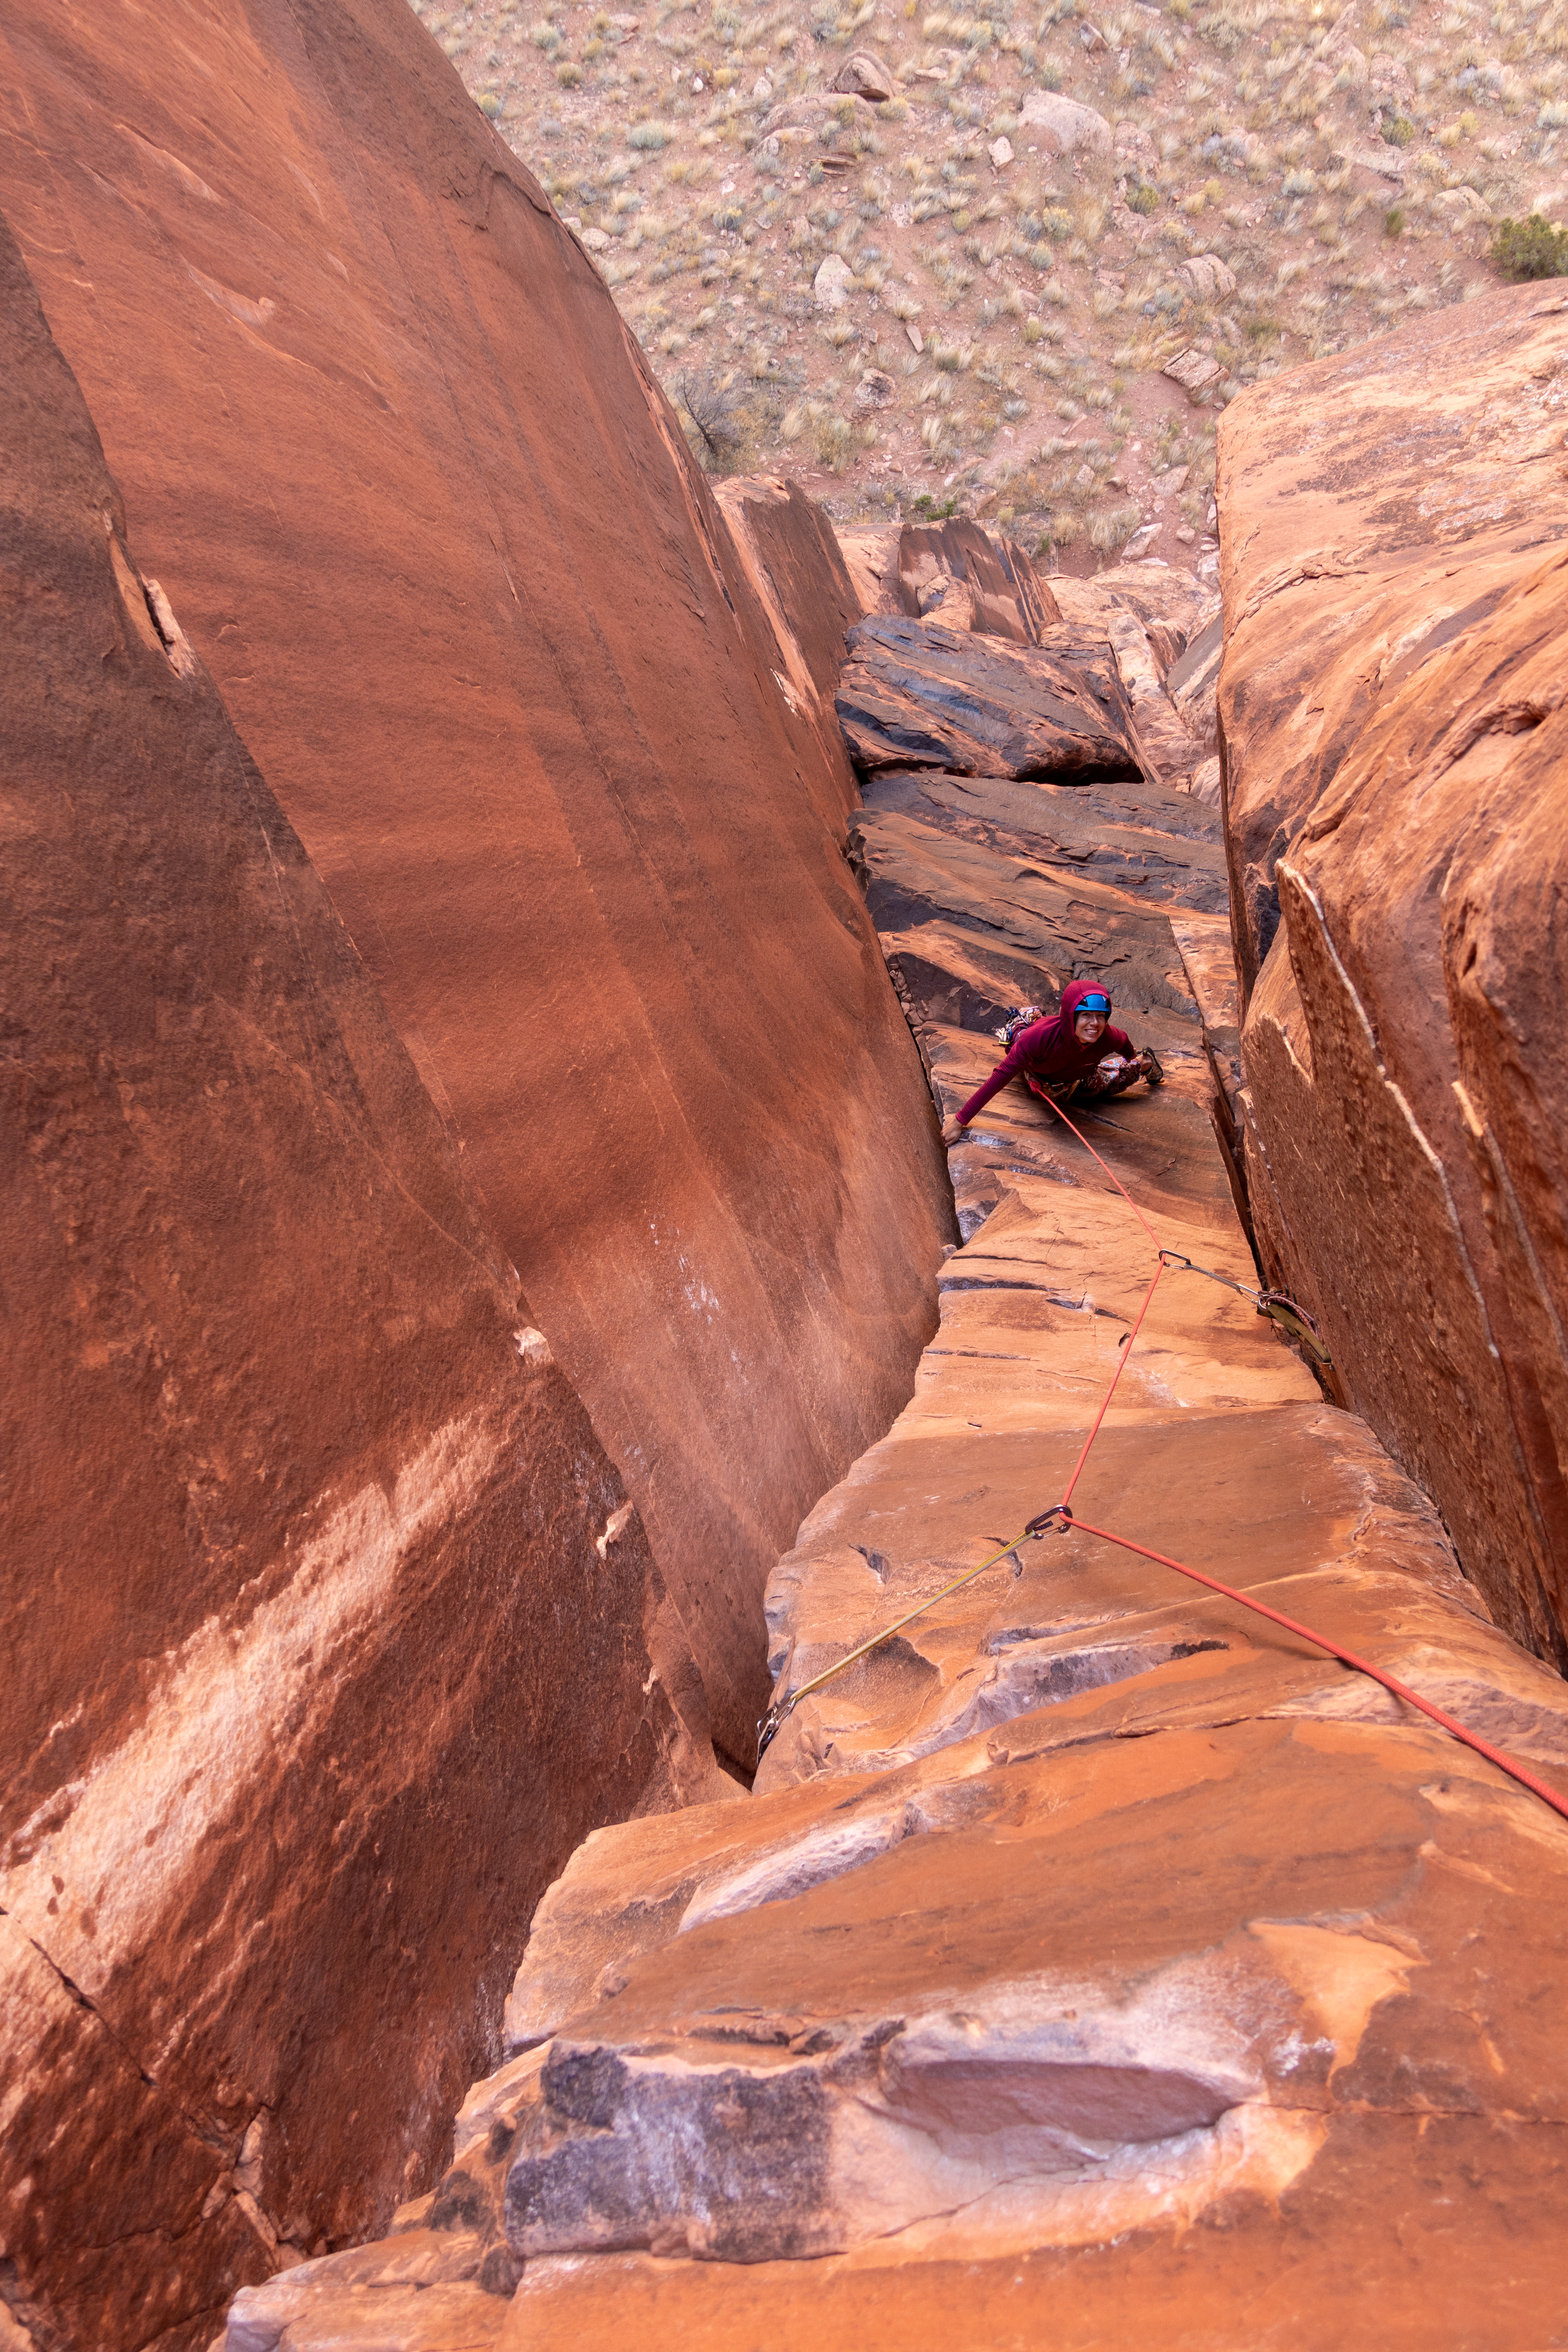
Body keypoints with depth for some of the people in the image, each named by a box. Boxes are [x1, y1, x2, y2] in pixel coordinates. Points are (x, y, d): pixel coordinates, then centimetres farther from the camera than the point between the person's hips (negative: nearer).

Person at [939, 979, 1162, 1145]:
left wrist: (1132, 1060, 13)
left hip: (1072, 1082, 2)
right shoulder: (1041, 1035, -48)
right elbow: (1001, 1076, -47)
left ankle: (1144, 1063, 50)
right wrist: (960, 1121, -50)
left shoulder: (1109, 1038, -38)